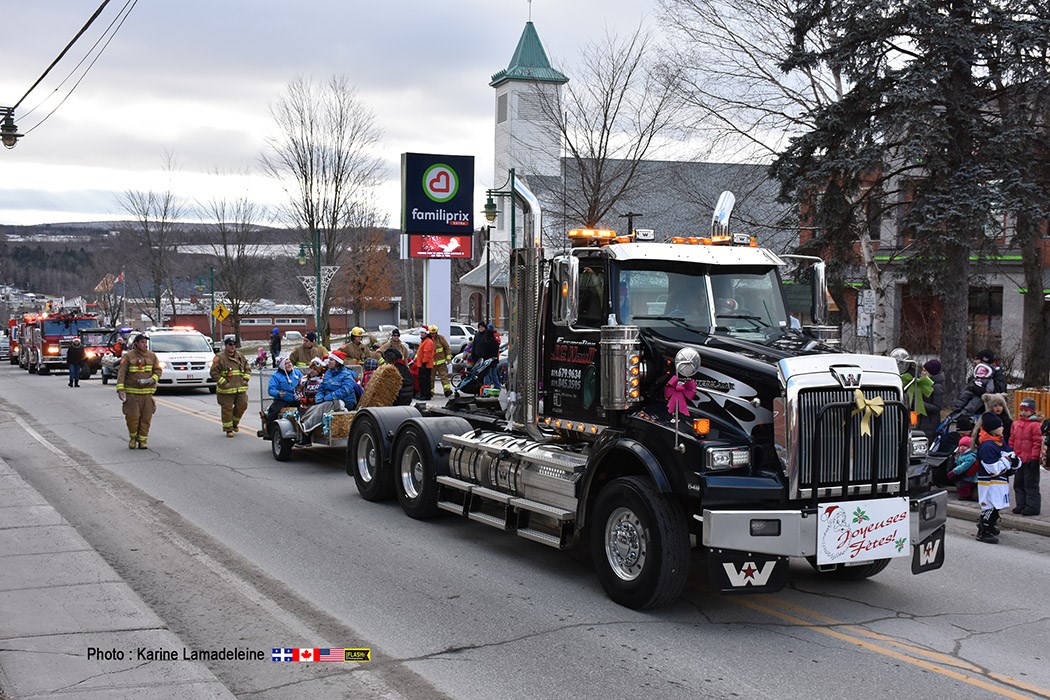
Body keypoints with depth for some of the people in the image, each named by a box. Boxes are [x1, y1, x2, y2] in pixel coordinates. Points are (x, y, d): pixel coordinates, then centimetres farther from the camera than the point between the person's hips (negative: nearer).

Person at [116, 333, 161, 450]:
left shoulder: (151, 356, 10)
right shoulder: (128, 356, 0)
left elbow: (158, 370, 8)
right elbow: (121, 373, -5)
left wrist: (152, 380, -13)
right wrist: (120, 389, -15)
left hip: (147, 393, 3)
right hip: (132, 392, -3)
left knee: (146, 418, 0)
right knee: (132, 417, -7)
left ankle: (142, 440, 13)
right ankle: (133, 437, 17)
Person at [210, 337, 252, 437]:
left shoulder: (240, 356, 11)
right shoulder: (219, 358, -8)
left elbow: (248, 368, 21)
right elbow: (214, 373, -11)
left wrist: (245, 379, 6)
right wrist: (224, 383, -15)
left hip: (241, 388, 5)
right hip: (226, 390, -5)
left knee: (242, 406, 6)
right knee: (227, 409, 0)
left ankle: (235, 422, 31)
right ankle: (228, 429, 11)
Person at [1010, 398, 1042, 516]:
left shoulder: (1035, 425, -11)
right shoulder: (1016, 424, 13)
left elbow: (1038, 442, -13)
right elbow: (1012, 440, 20)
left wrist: (1034, 457, -15)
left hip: (1029, 460, -8)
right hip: (1018, 460, 8)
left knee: (1031, 484, -3)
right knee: (1018, 483, 13)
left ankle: (1033, 506, 2)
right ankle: (1021, 504, 23)